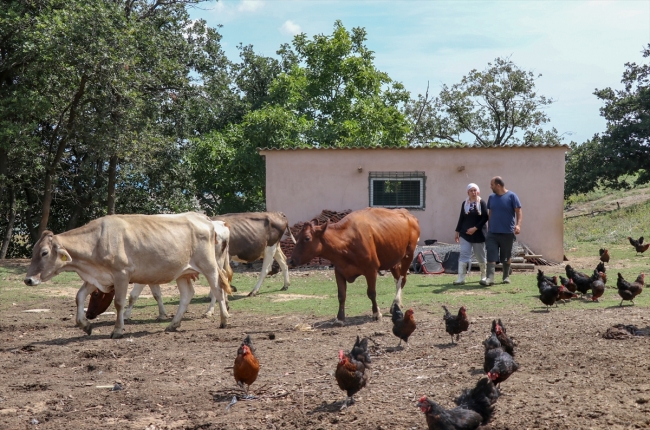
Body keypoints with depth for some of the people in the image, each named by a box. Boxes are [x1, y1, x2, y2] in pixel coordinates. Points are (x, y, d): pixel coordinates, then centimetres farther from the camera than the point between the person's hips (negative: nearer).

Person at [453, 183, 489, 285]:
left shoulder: (482, 203, -3)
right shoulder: (465, 203, 8)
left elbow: (485, 218, -9)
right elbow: (461, 218, 12)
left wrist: (475, 228, -17)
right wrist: (457, 231, 9)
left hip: (478, 234, -2)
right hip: (465, 234, 2)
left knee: (480, 256, 8)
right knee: (464, 255, -7)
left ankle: (484, 276, 26)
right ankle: (461, 278, -11)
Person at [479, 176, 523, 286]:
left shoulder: (511, 196, -5)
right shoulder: (491, 197, 10)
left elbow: (518, 211, -6)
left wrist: (518, 224, -20)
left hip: (507, 233, -3)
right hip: (492, 232, 3)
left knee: (506, 256, 8)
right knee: (491, 255, -8)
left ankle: (506, 277, 23)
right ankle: (490, 278, -12)